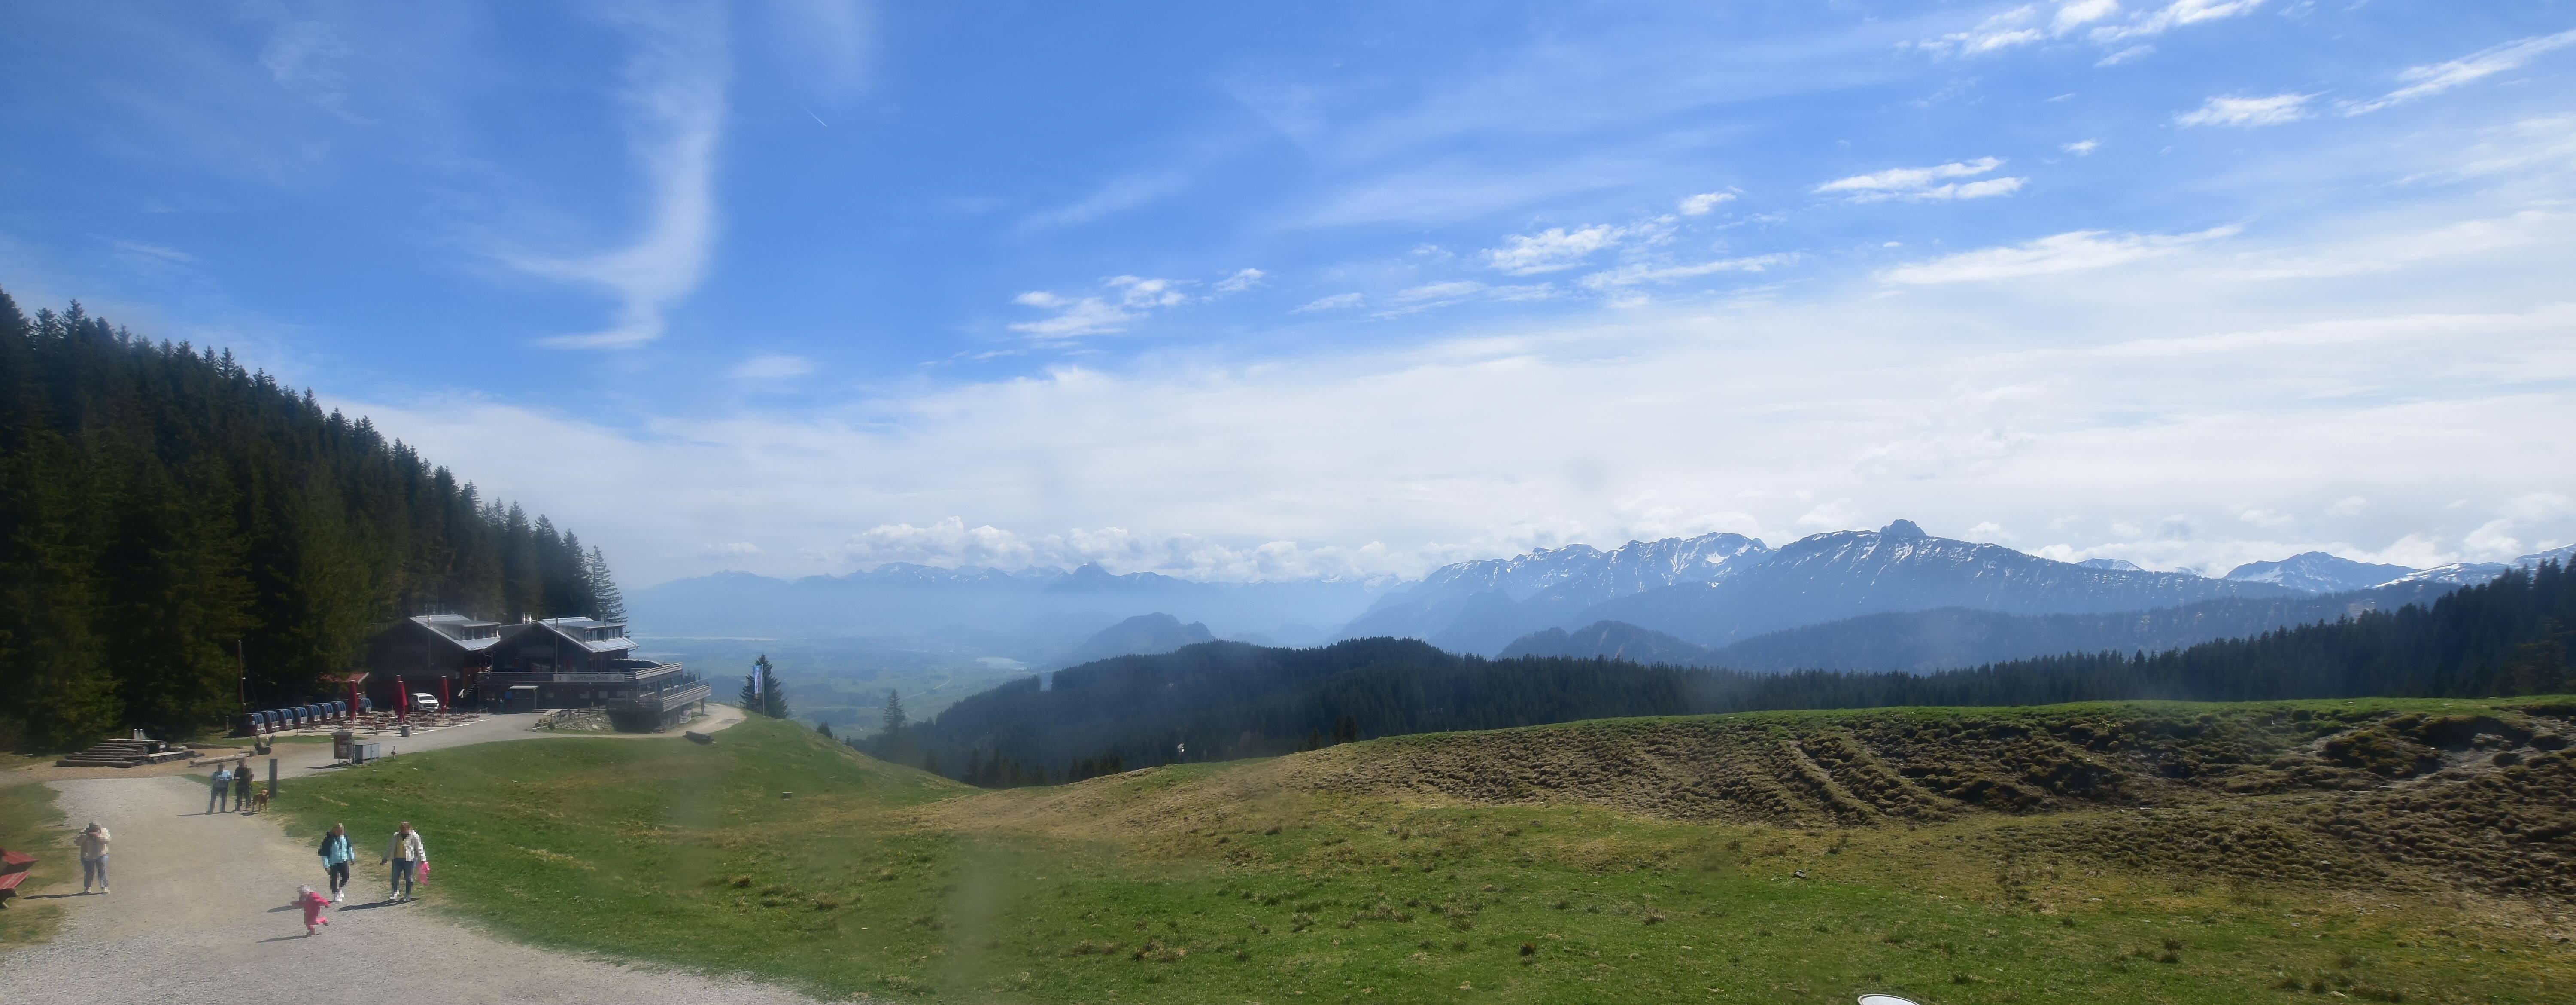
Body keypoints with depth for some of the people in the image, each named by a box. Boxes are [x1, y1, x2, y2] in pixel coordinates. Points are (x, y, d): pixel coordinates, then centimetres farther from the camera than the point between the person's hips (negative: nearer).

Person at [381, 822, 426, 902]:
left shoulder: (414, 836, -3)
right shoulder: (396, 836, 11)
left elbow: (419, 849, -3)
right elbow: (390, 847, 20)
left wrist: (423, 860, -8)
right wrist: (385, 859, 19)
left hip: (409, 860, -4)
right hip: (397, 859, 4)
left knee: (408, 878, 0)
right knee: (395, 877, -1)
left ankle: (408, 896, 9)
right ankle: (394, 894, 7)